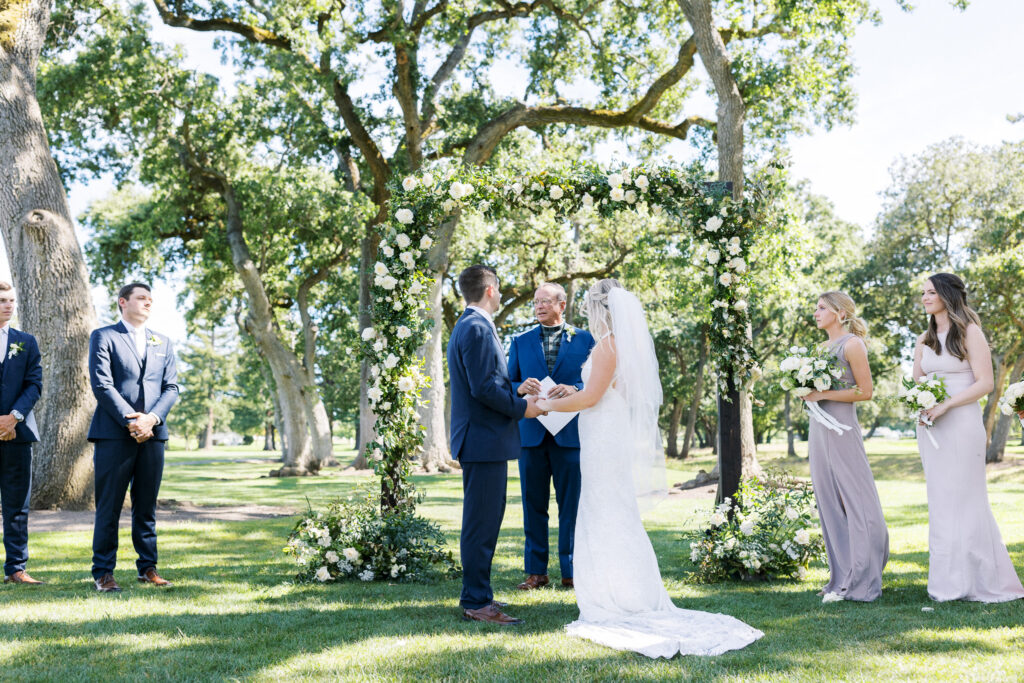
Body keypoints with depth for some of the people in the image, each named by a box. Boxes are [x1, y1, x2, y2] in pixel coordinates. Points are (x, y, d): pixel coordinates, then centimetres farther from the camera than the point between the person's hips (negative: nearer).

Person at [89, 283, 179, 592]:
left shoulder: (162, 343, 18)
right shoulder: (103, 337, 4)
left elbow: (171, 387, 10)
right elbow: (102, 385, -6)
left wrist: (151, 418, -7)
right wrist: (131, 421, -14)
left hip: (153, 433, 4)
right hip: (114, 433, -4)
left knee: (147, 506, 8)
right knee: (109, 507, -1)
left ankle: (147, 568, 14)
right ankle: (103, 572, 6)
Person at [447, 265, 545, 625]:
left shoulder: (468, 326, 19)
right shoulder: (477, 329, -15)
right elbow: (484, 387, -22)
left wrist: (518, 394, 12)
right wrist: (522, 407, -11)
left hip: (481, 439, 11)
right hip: (484, 440, -11)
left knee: (483, 523, 16)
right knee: (481, 524, -6)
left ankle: (476, 595, 25)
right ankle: (477, 602, 0)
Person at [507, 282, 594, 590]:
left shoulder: (584, 339, 6)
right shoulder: (521, 341, 12)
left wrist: (574, 389, -17)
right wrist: (521, 388, -13)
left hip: (570, 434, -2)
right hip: (531, 434, 2)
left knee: (570, 506, 3)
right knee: (533, 505, 6)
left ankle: (571, 571, 13)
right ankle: (536, 571, 15)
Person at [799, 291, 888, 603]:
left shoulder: (852, 344, -6)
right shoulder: (824, 346, 17)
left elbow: (865, 391, -12)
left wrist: (822, 394, -15)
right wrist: (808, 391, 5)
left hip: (841, 429, -8)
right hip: (819, 428, 9)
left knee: (853, 501, -3)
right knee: (829, 504, 9)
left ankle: (858, 582, 2)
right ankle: (841, 576, 15)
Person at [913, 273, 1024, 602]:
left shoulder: (969, 332, -4)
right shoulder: (925, 340, 14)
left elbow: (985, 383, -11)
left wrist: (945, 405, -18)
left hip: (961, 423, -6)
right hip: (930, 427, 6)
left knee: (963, 498, -4)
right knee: (940, 500, 6)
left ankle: (979, 581, 5)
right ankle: (949, 582, 11)